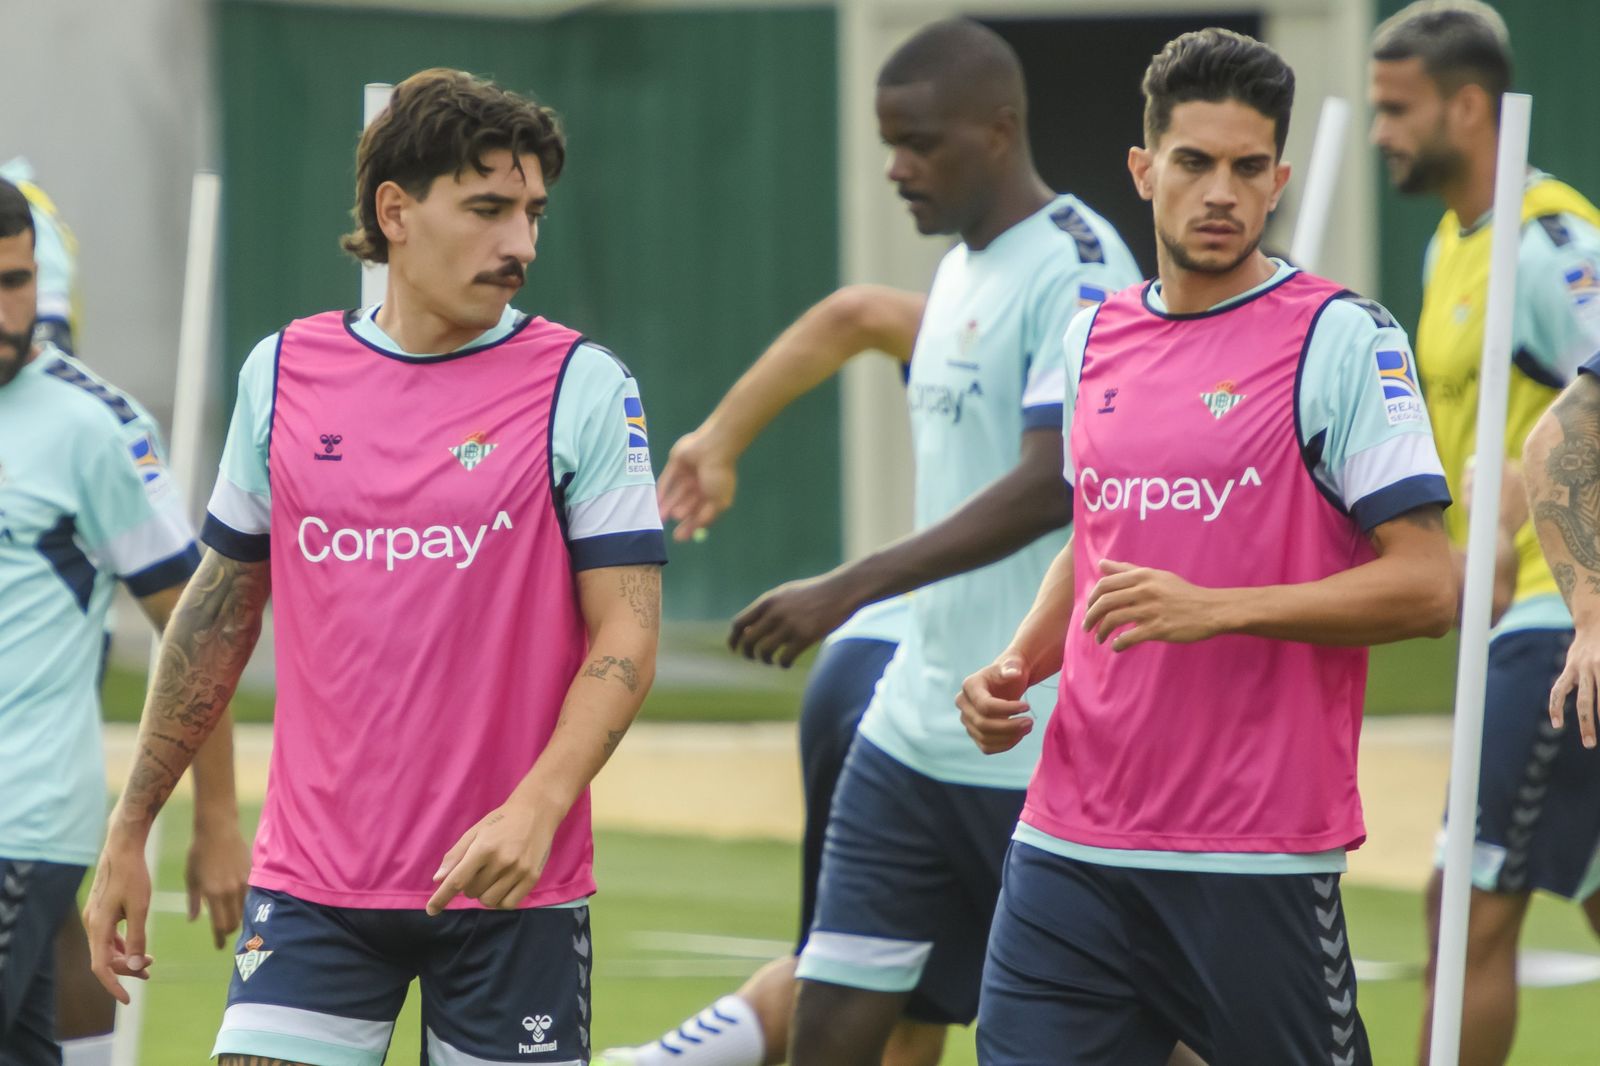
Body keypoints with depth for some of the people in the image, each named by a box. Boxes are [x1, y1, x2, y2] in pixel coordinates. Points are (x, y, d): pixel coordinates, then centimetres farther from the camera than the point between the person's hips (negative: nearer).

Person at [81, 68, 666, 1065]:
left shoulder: (583, 386, -2)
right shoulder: (282, 374, 6)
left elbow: (626, 636, -6)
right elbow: (219, 613, 16)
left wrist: (535, 808, -22)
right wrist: (129, 830, 16)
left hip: (513, 887, -2)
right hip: (313, 884, 2)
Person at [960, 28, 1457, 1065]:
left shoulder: (1341, 338, -6)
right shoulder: (1096, 336, 13)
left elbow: (1426, 587, -11)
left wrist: (1215, 610, -20)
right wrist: (1018, 665, 9)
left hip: (1258, 857, -5)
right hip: (1070, 846, 5)